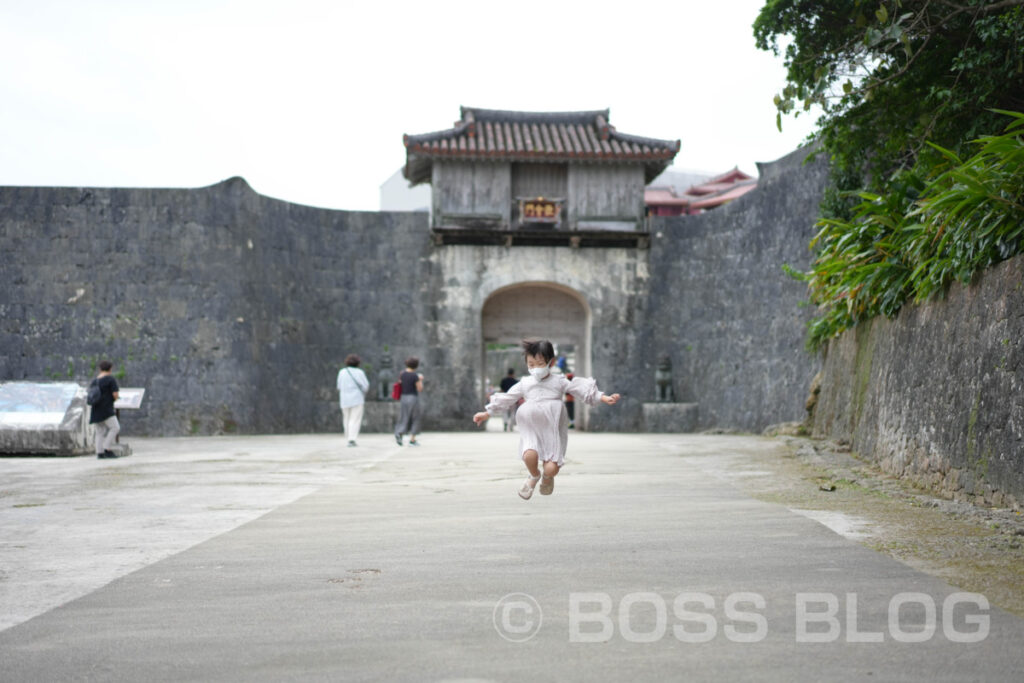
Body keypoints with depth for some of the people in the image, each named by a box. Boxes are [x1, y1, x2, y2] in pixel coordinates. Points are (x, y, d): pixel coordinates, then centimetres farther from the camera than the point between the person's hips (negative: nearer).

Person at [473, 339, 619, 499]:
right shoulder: (524, 384, 9)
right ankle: (534, 475, 7)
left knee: (551, 468, -16)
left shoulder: (559, 382, 4)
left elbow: (583, 390, 3)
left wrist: (605, 398, -4)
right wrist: (486, 414, 19)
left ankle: (547, 477, 26)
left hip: (552, 431, -1)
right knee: (529, 455, -30)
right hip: (531, 431, 1)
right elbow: (506, 399, 16)